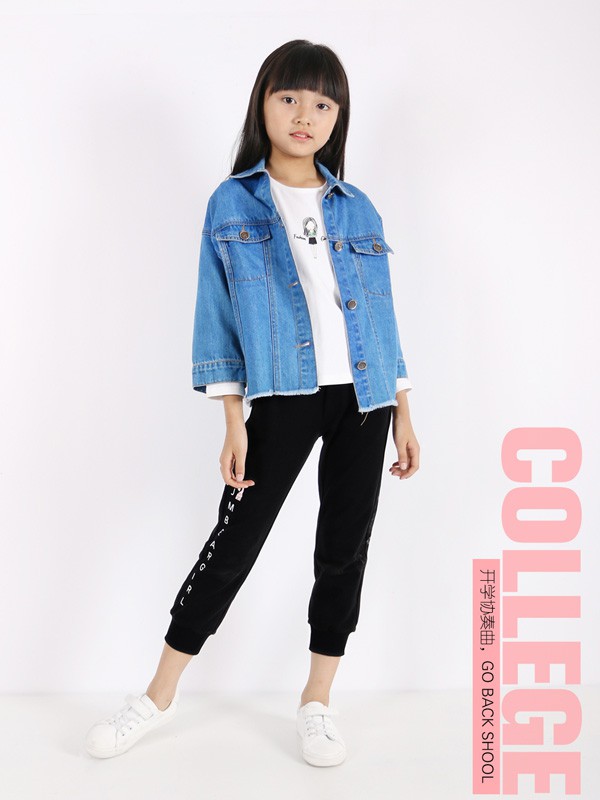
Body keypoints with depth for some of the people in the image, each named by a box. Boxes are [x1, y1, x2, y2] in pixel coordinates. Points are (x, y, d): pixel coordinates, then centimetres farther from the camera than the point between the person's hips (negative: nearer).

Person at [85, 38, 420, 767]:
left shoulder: (357, 209, 10)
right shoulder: (231, 203, 2)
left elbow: (381, 314, 11)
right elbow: (220, 316, -1)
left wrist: (403, 414, 8)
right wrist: (234, 421, -7)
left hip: (361, 397, 4)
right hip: (282, 398, -3)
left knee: (345, 548, 7)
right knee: (233, 543, 1)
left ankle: (316, 704, 24)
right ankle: (159, 697, 19)